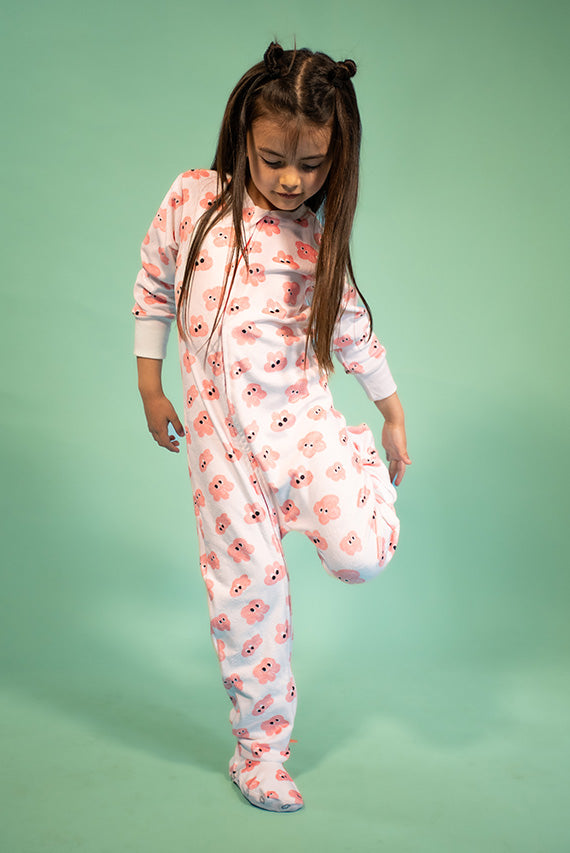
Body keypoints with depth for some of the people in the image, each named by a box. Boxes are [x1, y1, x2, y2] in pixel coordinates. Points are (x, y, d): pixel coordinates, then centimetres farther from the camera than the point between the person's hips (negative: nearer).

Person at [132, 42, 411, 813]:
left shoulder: (318, 233, 2)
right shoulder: (194, 198, 0)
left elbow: (349, 323, 13)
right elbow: (153, 284, 11)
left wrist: (393, 412, 16)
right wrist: (149, 384, 10)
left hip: (297, 410, 0)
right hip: (216, 423, 0)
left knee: (358, 554, -18)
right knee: (246, 577, 0)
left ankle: (366, 474, 21)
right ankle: (260, 749, 19)